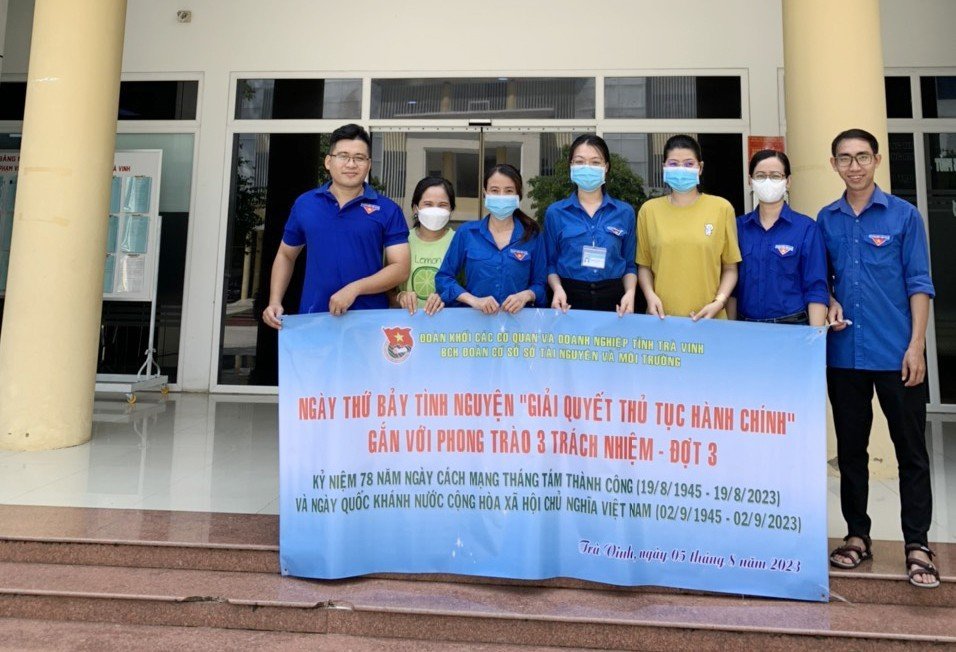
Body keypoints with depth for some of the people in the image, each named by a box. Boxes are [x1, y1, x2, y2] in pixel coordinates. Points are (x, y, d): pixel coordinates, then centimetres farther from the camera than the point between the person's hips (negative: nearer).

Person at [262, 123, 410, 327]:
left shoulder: (388, 210, -1)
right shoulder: (304, 203, 6)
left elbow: (400, 268, -6)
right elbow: (285, 256, 16)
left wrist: (355, 288, -18)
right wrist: (274, 302, 4)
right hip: (313, 319, 2)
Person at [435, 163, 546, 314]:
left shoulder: (533, 235, 6)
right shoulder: (466, 232, 5)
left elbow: (540, 283, 10)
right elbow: (443, 277, 7)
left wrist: (525, 295, -11)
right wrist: (474, 300, -7)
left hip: (517, 318, 1)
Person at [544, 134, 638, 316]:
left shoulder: (625, 212, 3)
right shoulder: (555, 212, 0)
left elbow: (630, 264, 7)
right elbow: (550, 262, 3)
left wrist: (630, 292, -9)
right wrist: (557, 288, -13)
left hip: (612, 299, 1)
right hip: (569, 299, -1)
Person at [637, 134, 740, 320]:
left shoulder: (722, 208, 0)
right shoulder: (648, 210, 3)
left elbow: (730, 268, 4)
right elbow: (644, 265, 8)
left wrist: (719, 302, -10)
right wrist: (650, 295, -8)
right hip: (661, 316, 1)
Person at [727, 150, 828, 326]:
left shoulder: (806, 228, -5)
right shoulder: (738, 226, 2)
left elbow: (816, 289, -7)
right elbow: (732, 284, 4)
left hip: (792, 324, -2)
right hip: (746, 326, 2)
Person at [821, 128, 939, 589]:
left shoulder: (903, 215, 1)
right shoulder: (826, 220, 8)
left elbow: (919, 284, -2)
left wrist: (916, 347, -9)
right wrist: (830, 302, -6)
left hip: (896, 354, -3)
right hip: (843, 353, 3)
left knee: (911, 451, 3)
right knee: (850, 448, 11)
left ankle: (917, 545, 14)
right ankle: (857, 535, 23)